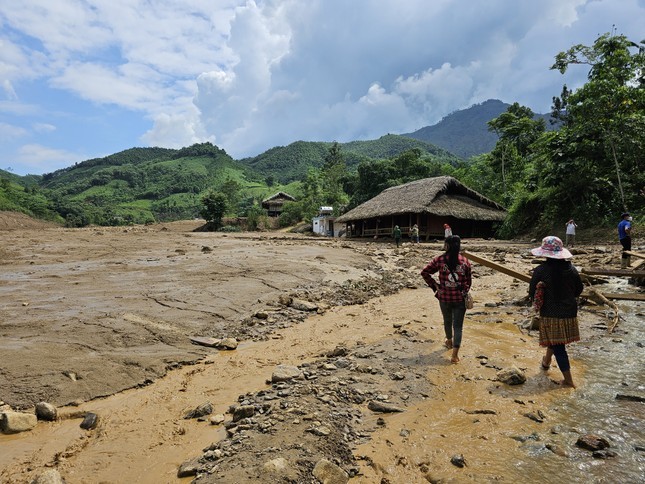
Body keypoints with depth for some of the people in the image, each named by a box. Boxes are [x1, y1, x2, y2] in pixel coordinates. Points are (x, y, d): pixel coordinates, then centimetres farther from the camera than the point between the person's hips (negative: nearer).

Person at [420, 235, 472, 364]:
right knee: (458, 326, 5)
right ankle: (455, 354, -1)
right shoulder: (465, 261, -4)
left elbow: (424, 272, -6)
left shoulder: (439, 260, -7)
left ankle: (449, 342, 47)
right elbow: (469, 280, 2)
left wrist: (434, 285, -1)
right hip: (460, 299, 0)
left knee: (447, 321, 23)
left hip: (444, 297, 1)